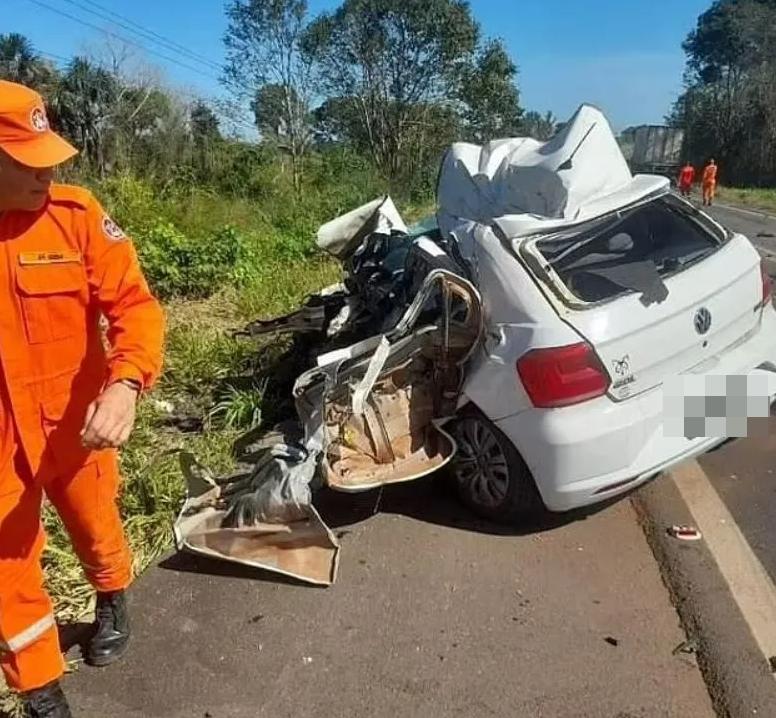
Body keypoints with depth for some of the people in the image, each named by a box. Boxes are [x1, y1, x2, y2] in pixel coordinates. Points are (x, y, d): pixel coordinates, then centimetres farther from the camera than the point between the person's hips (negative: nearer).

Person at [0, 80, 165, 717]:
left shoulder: (76, 213, -11)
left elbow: (135, 304, -14)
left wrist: (125, 384, -31)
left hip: (77, 426, 0)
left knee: (97, 531, 24)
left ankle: (114, 604, 57)